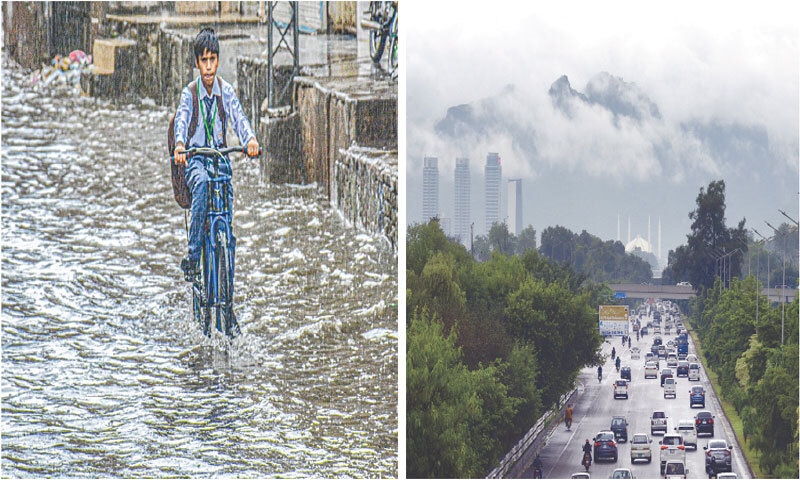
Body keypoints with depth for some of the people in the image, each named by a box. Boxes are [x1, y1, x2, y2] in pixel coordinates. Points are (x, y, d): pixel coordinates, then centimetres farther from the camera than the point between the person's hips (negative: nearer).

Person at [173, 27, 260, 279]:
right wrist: (180, 144, -42)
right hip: (195, 157, -2)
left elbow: (238, 118, -13)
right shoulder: (189, 93, -2)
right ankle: (193, 252, -32)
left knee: (226, 191, -23)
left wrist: (251, 139, -35)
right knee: (202, 182, -34)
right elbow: (182, 119, -20)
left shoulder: (226, 91, 3)